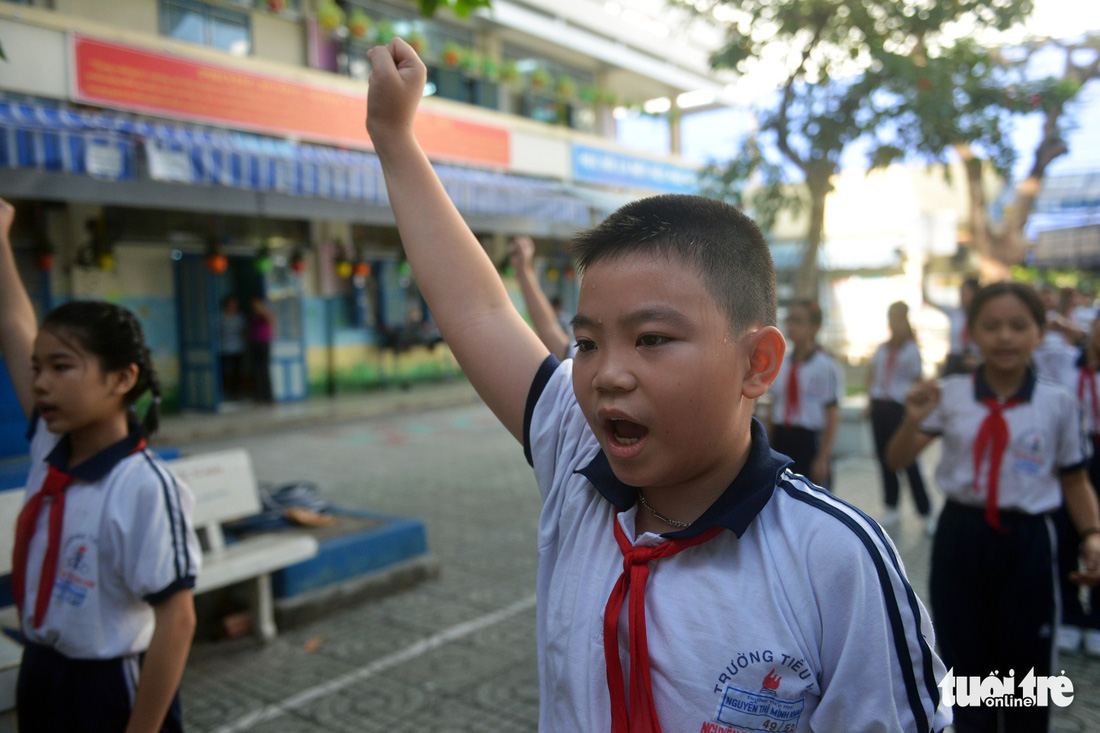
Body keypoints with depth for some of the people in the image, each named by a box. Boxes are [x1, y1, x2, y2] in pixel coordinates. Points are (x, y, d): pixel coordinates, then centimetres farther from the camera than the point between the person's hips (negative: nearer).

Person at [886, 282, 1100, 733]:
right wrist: (913, 421, -22)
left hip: (1026, 539, -1)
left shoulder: (1058, 404, -6)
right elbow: (898, 460, -4)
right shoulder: (949, 395, -5)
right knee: (963, 657, 15)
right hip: (960, 535, 1)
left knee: (1025, 660, 13)